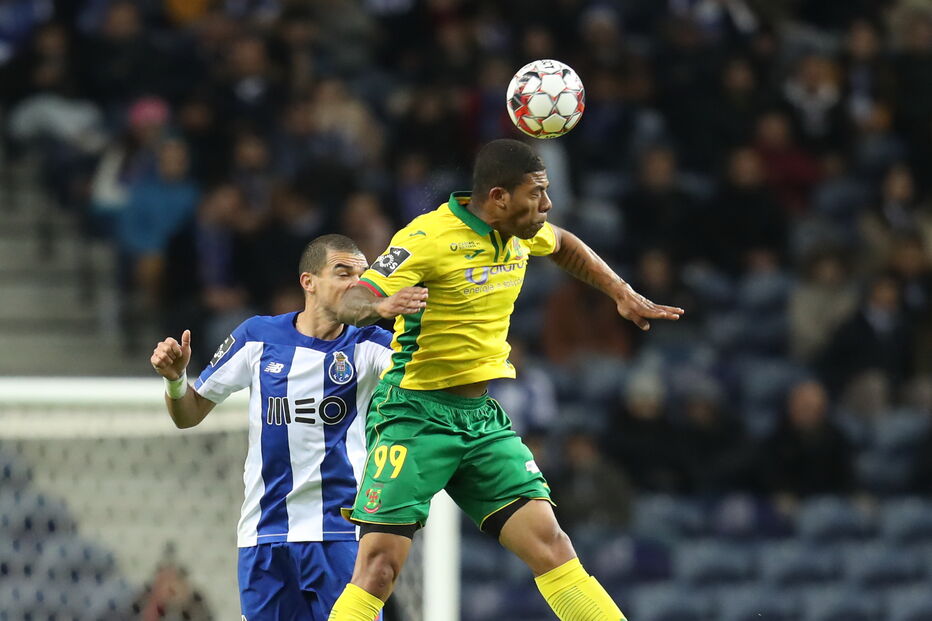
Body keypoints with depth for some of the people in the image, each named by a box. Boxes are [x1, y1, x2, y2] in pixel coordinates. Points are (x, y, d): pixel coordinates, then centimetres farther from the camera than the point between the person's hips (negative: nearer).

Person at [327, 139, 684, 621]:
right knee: (378, 567, -13)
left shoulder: (522, 232, 6)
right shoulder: (428, 237, -16)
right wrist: (383, 305, -45)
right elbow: (349, 304, -23)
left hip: (483, 418, 6)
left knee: (549, 544, -7)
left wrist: (621, 292, 24)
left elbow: (561, 244, 31)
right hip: (417, 413, -6)